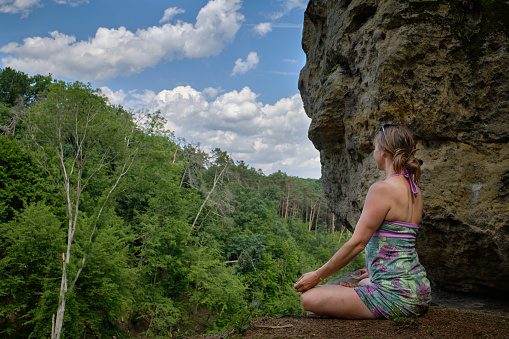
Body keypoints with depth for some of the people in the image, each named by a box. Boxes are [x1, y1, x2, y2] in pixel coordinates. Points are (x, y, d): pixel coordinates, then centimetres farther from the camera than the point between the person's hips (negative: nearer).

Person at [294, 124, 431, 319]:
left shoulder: (382, 189, -18)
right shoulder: (415, 192, 10)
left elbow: (357, 243, -19)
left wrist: (317, 275, -10)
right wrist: (375, 272, 33)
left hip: (396, 293, -10)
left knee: (309, 298, -11)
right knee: (365, 283, 41)